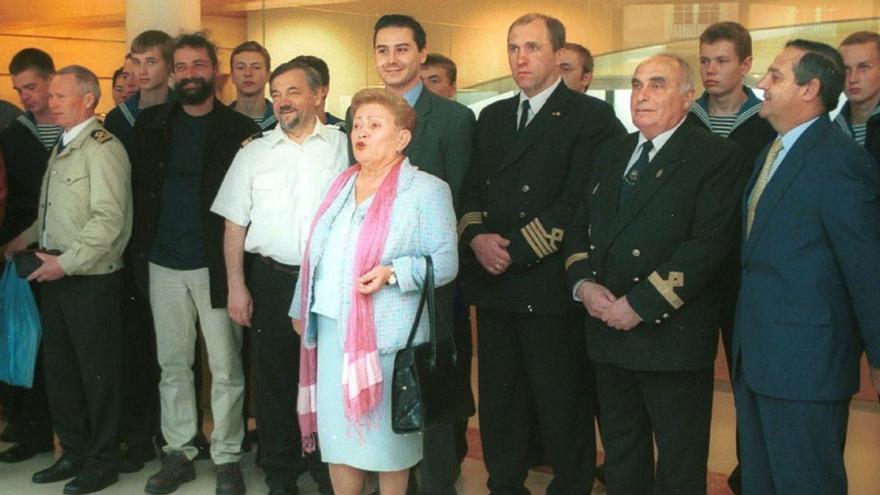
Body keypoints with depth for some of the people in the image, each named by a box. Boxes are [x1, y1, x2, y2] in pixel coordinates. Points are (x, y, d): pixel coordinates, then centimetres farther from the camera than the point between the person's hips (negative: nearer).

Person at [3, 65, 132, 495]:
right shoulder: (62, 148, 15)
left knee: (98, 373, 4)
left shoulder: (102, 148, -13)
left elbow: (108, 219, -20)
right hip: (56, 277, 9)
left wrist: (67, 262, -19)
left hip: (91, 280, -8)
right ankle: (74, 452, 29)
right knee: (59, 369, 15)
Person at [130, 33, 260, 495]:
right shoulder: (151, 123, 8)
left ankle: (227, 458, 14)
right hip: (163, 264, 4)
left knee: (226, 369, 2)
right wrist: (140, 251, 5)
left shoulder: (240, 129, -2)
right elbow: (140, 189, 12)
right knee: (172, 364, 12)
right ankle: (178, 452, 24)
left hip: (214, 263, -3)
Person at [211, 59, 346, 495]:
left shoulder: (343, 147, 2)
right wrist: (236, 287, 2)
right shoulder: (253, 153, 7)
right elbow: (235, 225, 8)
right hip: (272, 279, 2)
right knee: (274, 381, 10)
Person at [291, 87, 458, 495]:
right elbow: (317, 255, 19)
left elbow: (446, 262, -10)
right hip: (331, 327, 6)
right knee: (336, 430, 10)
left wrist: (392, 272, -23)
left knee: (386, 431, 4)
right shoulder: (341, 186, 15)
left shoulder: (426, 190, -4)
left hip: (386, 333, -6)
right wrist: (301, 309, 19)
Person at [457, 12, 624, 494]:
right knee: (499, 400, 13)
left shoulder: (591, 116, -4)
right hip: (493, 283, 6)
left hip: (551, 286, -6)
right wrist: (476, 237, -6)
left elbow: (579, 202, -13)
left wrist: (516, 250, -15)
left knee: (562, 406, 4)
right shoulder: (492, 117, 17)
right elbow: (471, 190, 14)